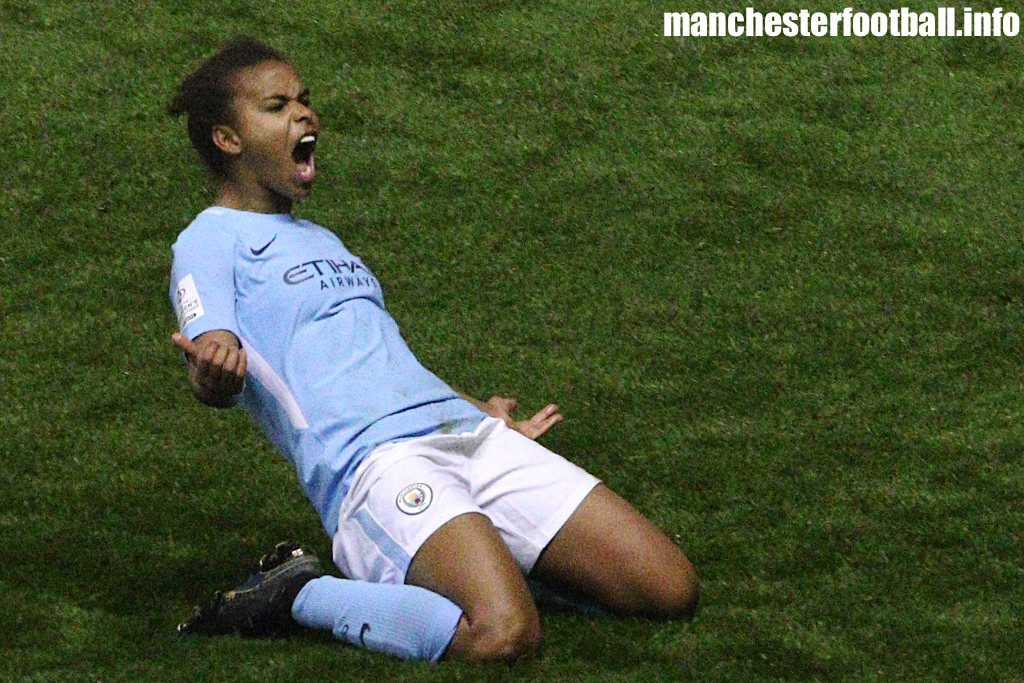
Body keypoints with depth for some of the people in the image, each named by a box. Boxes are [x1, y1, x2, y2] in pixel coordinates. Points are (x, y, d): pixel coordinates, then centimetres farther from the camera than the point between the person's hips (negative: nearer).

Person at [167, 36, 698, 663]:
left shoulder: (322, 239, 32)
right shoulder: (211, 241, 6)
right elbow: (217, 369, -12)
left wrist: (479, 418, 40)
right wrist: (213, 372, -36)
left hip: (471, 436, 8)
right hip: (372, 464, -8)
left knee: (672, 590, -5)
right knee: (505, 635, -35)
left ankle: (490, 559, 12)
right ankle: (295, 597, -14)